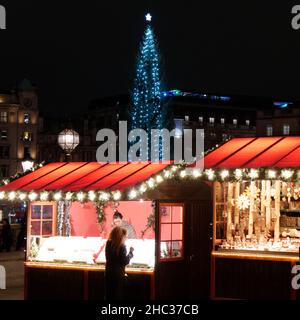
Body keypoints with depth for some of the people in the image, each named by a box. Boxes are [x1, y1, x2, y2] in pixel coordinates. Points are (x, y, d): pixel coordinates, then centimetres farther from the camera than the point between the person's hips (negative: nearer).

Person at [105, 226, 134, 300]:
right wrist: (131, 252, -4)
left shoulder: (108, 244, 2)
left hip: (108, 273, 6)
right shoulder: (122, 246, -16)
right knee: (118, 295, 3)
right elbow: (125, 262, -15)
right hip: (118, 274, -6)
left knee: (109, 294, 13)